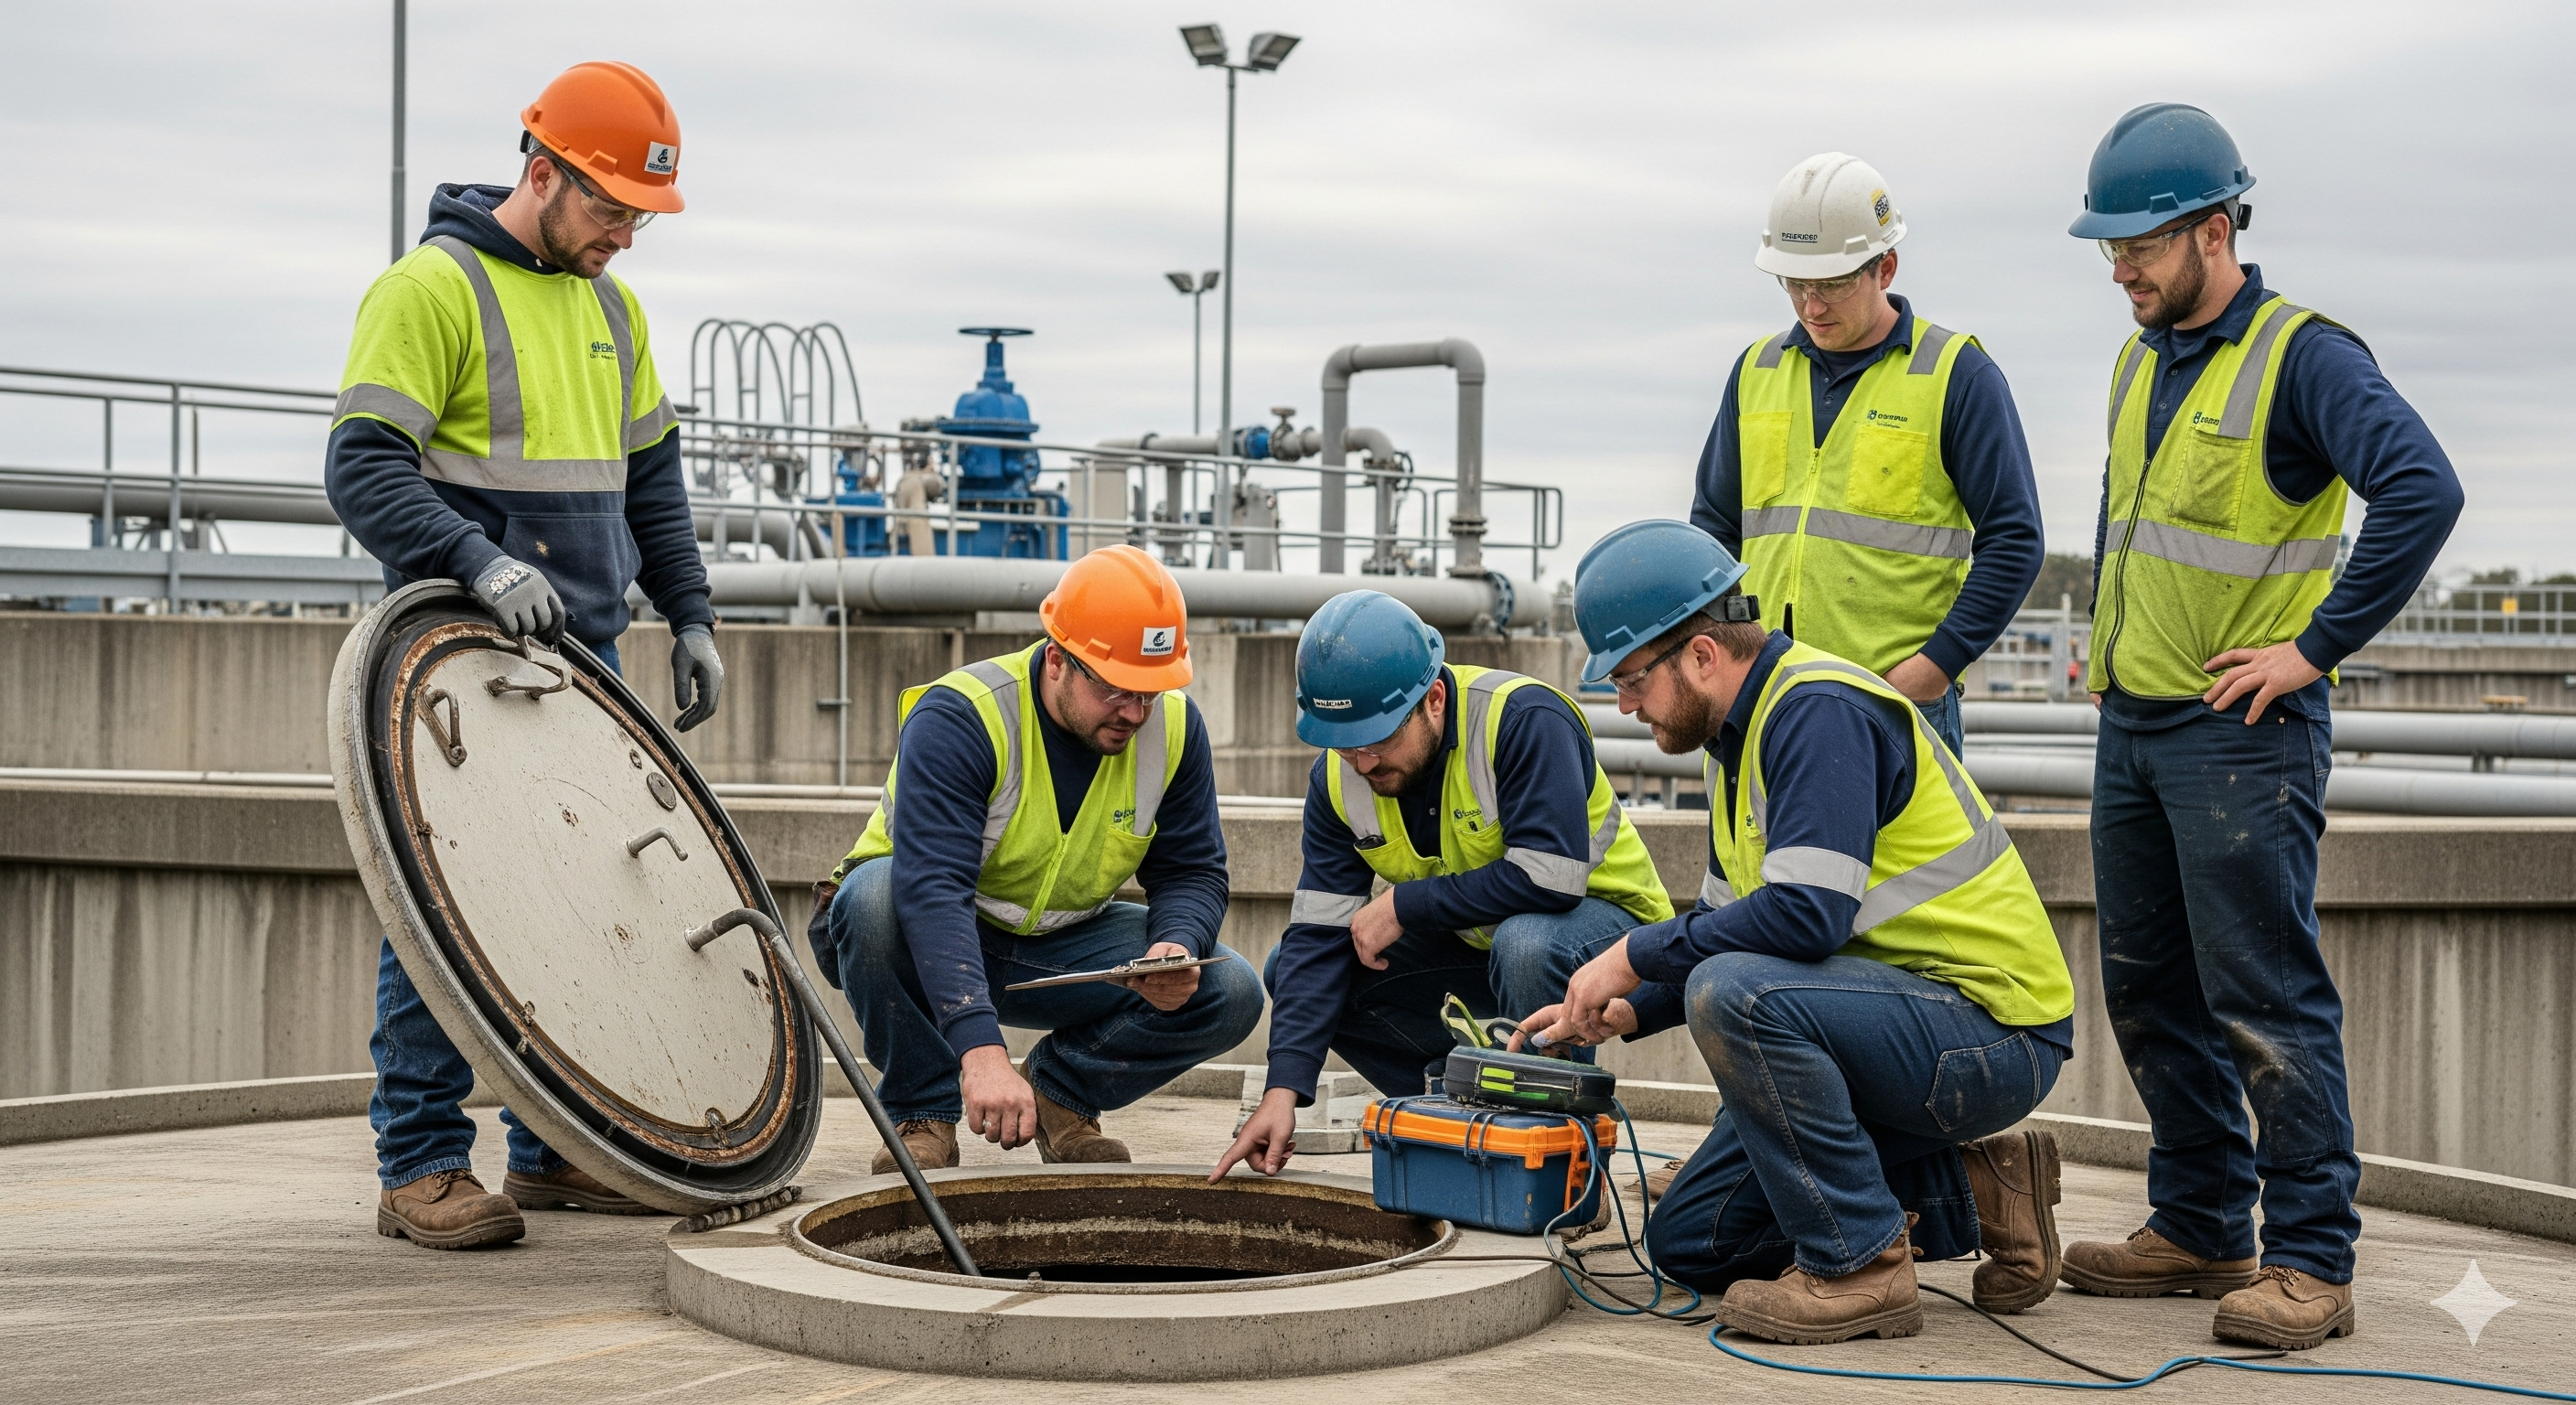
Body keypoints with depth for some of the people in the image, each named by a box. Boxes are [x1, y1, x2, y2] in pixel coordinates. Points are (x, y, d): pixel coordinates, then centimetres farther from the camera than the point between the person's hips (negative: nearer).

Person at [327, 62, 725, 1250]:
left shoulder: (610, 307, 16)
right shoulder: (432, 286, -9)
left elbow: (652, 478, 23)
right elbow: (363, 469, -15)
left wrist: (689, 615, 14)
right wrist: (479, 562, -28)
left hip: (582, 659, 8)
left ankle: (557, 1149, 18)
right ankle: (421, 1168, 0)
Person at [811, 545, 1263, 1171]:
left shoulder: (1173, 727, -12)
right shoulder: (960, 717, -29)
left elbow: (1192, 873, -2)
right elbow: (931, 887, -41)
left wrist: (1177, 949, -28)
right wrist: (981, 1051, -53)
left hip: (1062, 945, 4)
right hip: (923, 941, -4)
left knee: (1229, 993, -18)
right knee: (875, 898, -38)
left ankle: (1063, 1090, 6)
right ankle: (923, 1113, -16)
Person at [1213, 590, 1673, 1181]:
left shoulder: (1525, 719, -28)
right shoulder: (1338, 776, -9)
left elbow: (1548, 879, -36)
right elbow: (1318, 935, -12)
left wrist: (1402, 905, -26)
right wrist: (1284, 1089, -23)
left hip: (1606, 921, -6)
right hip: (1469, 948, 6)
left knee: (1525, 942, -39)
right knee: (1295, 969, -6)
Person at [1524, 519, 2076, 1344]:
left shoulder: (1820, 711, -19)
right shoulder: (1745, 734, 12)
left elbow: (1805, 915, -31)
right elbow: (1734, 926, 19)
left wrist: (1638, 955, -19)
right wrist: (1625, 1012, 3)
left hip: (1989, 1029, -10)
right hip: (1906, 1014, 10)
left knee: (1735, 993, -33)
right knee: (1690, 1244, 7)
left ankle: (1858, 1262, -17)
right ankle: (1973, 1192, 13)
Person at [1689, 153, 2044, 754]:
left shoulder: (1957, 376, -1)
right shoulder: (1757, 370, 14)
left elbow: (2013, 541, -3)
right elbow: (1714, 525, 22)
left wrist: (1937, 664, -10)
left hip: (1897, 702, -5)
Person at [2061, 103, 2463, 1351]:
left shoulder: (2303, 356, -12)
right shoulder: (2139, 363, 14)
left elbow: (2422, 491, -25)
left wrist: (2316, 647, -22)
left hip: (2242, 733, -8)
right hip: (2131, 726, 8)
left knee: (2266, 1000, -8)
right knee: (2150, 995, 12)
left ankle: (2310, 1261, -2)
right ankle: (2200, 1228, 23)